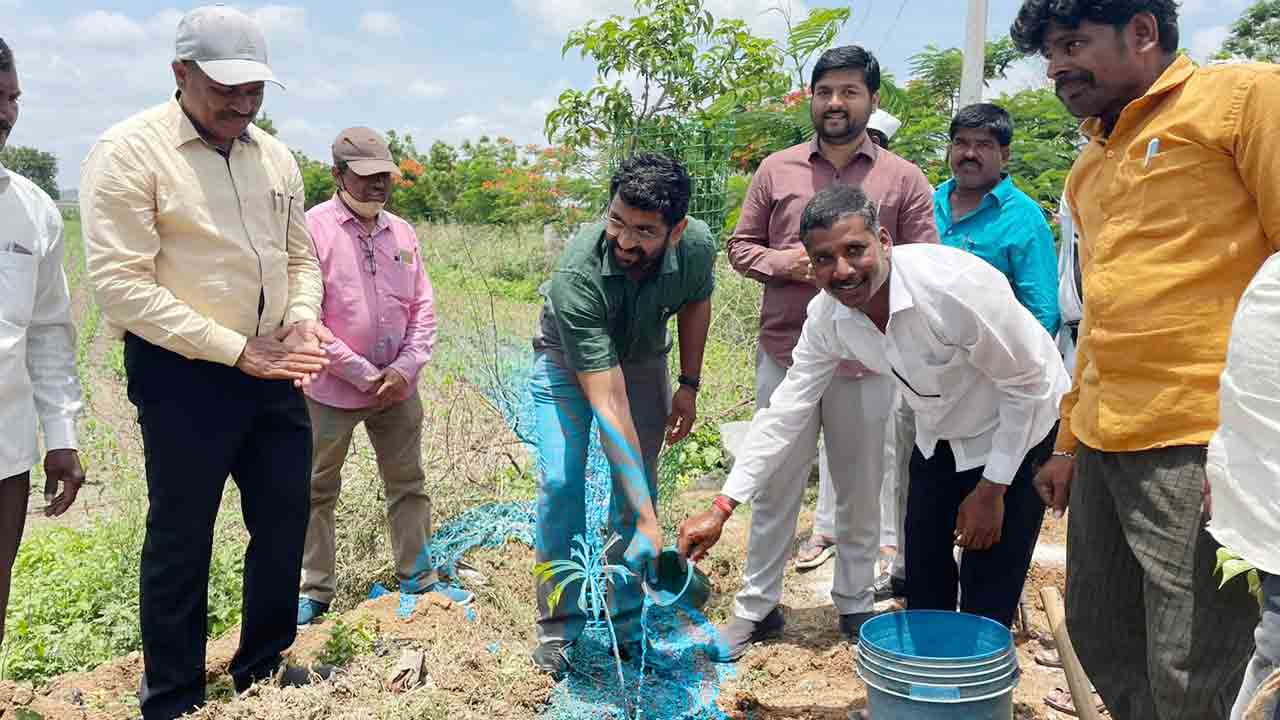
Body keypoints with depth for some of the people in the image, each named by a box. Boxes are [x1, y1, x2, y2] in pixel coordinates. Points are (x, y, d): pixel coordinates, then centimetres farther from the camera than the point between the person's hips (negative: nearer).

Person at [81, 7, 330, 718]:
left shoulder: (275, 156, 8)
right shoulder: (129, 151, -12)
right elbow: (121, 283, -18)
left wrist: (301, 324, -6)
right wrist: (237, 350, -20)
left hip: (272, 371, 7)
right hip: (182, 376, -6)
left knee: (285, 520, 14)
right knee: (181, 539, 6)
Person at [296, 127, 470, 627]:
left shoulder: (402, 233, 5)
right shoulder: (314, 229, -10)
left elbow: (423, 309, 5)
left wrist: (405, 368, -10)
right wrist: (366, 375, -14)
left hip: (398, 387, 5)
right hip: (332, 389, -4)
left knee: (408, 483, 14)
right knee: (318, 491, 8)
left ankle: (417, 575, 28)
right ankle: (315, 590, 22)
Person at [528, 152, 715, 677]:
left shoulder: (697, 245, -28)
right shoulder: (576, 276, -41)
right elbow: (607, 401, -45)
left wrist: (689, 386, -3)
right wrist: (648, 520, -47)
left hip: (642, 359, 4)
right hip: (566, 360, -3)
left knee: (638, 485, -1)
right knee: (560, 482, -16)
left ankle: (625, 624, 15)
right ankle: (558, 628, 2)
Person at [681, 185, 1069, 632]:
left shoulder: (954, 286, -35)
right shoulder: (827, 316, -17)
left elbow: (1026, 385, -22)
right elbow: (787, 410, -11)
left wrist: (992, 490, -16)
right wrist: (721, 508, -15)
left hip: (1016, 431, -5)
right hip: (940, 436, 5)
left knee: (986, 609, -5)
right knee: (923, 594, 14)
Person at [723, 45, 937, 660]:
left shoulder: (903, 179, 3)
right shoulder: (776, 169, 7)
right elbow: (740, 246, 9)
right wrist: (782, 262, -10)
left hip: (865, 360, 0)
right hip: (785, 351, 1)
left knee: (860, 489, 12)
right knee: (774, 486, 9)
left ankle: (855, 603, 30)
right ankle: (757, 606, 21)